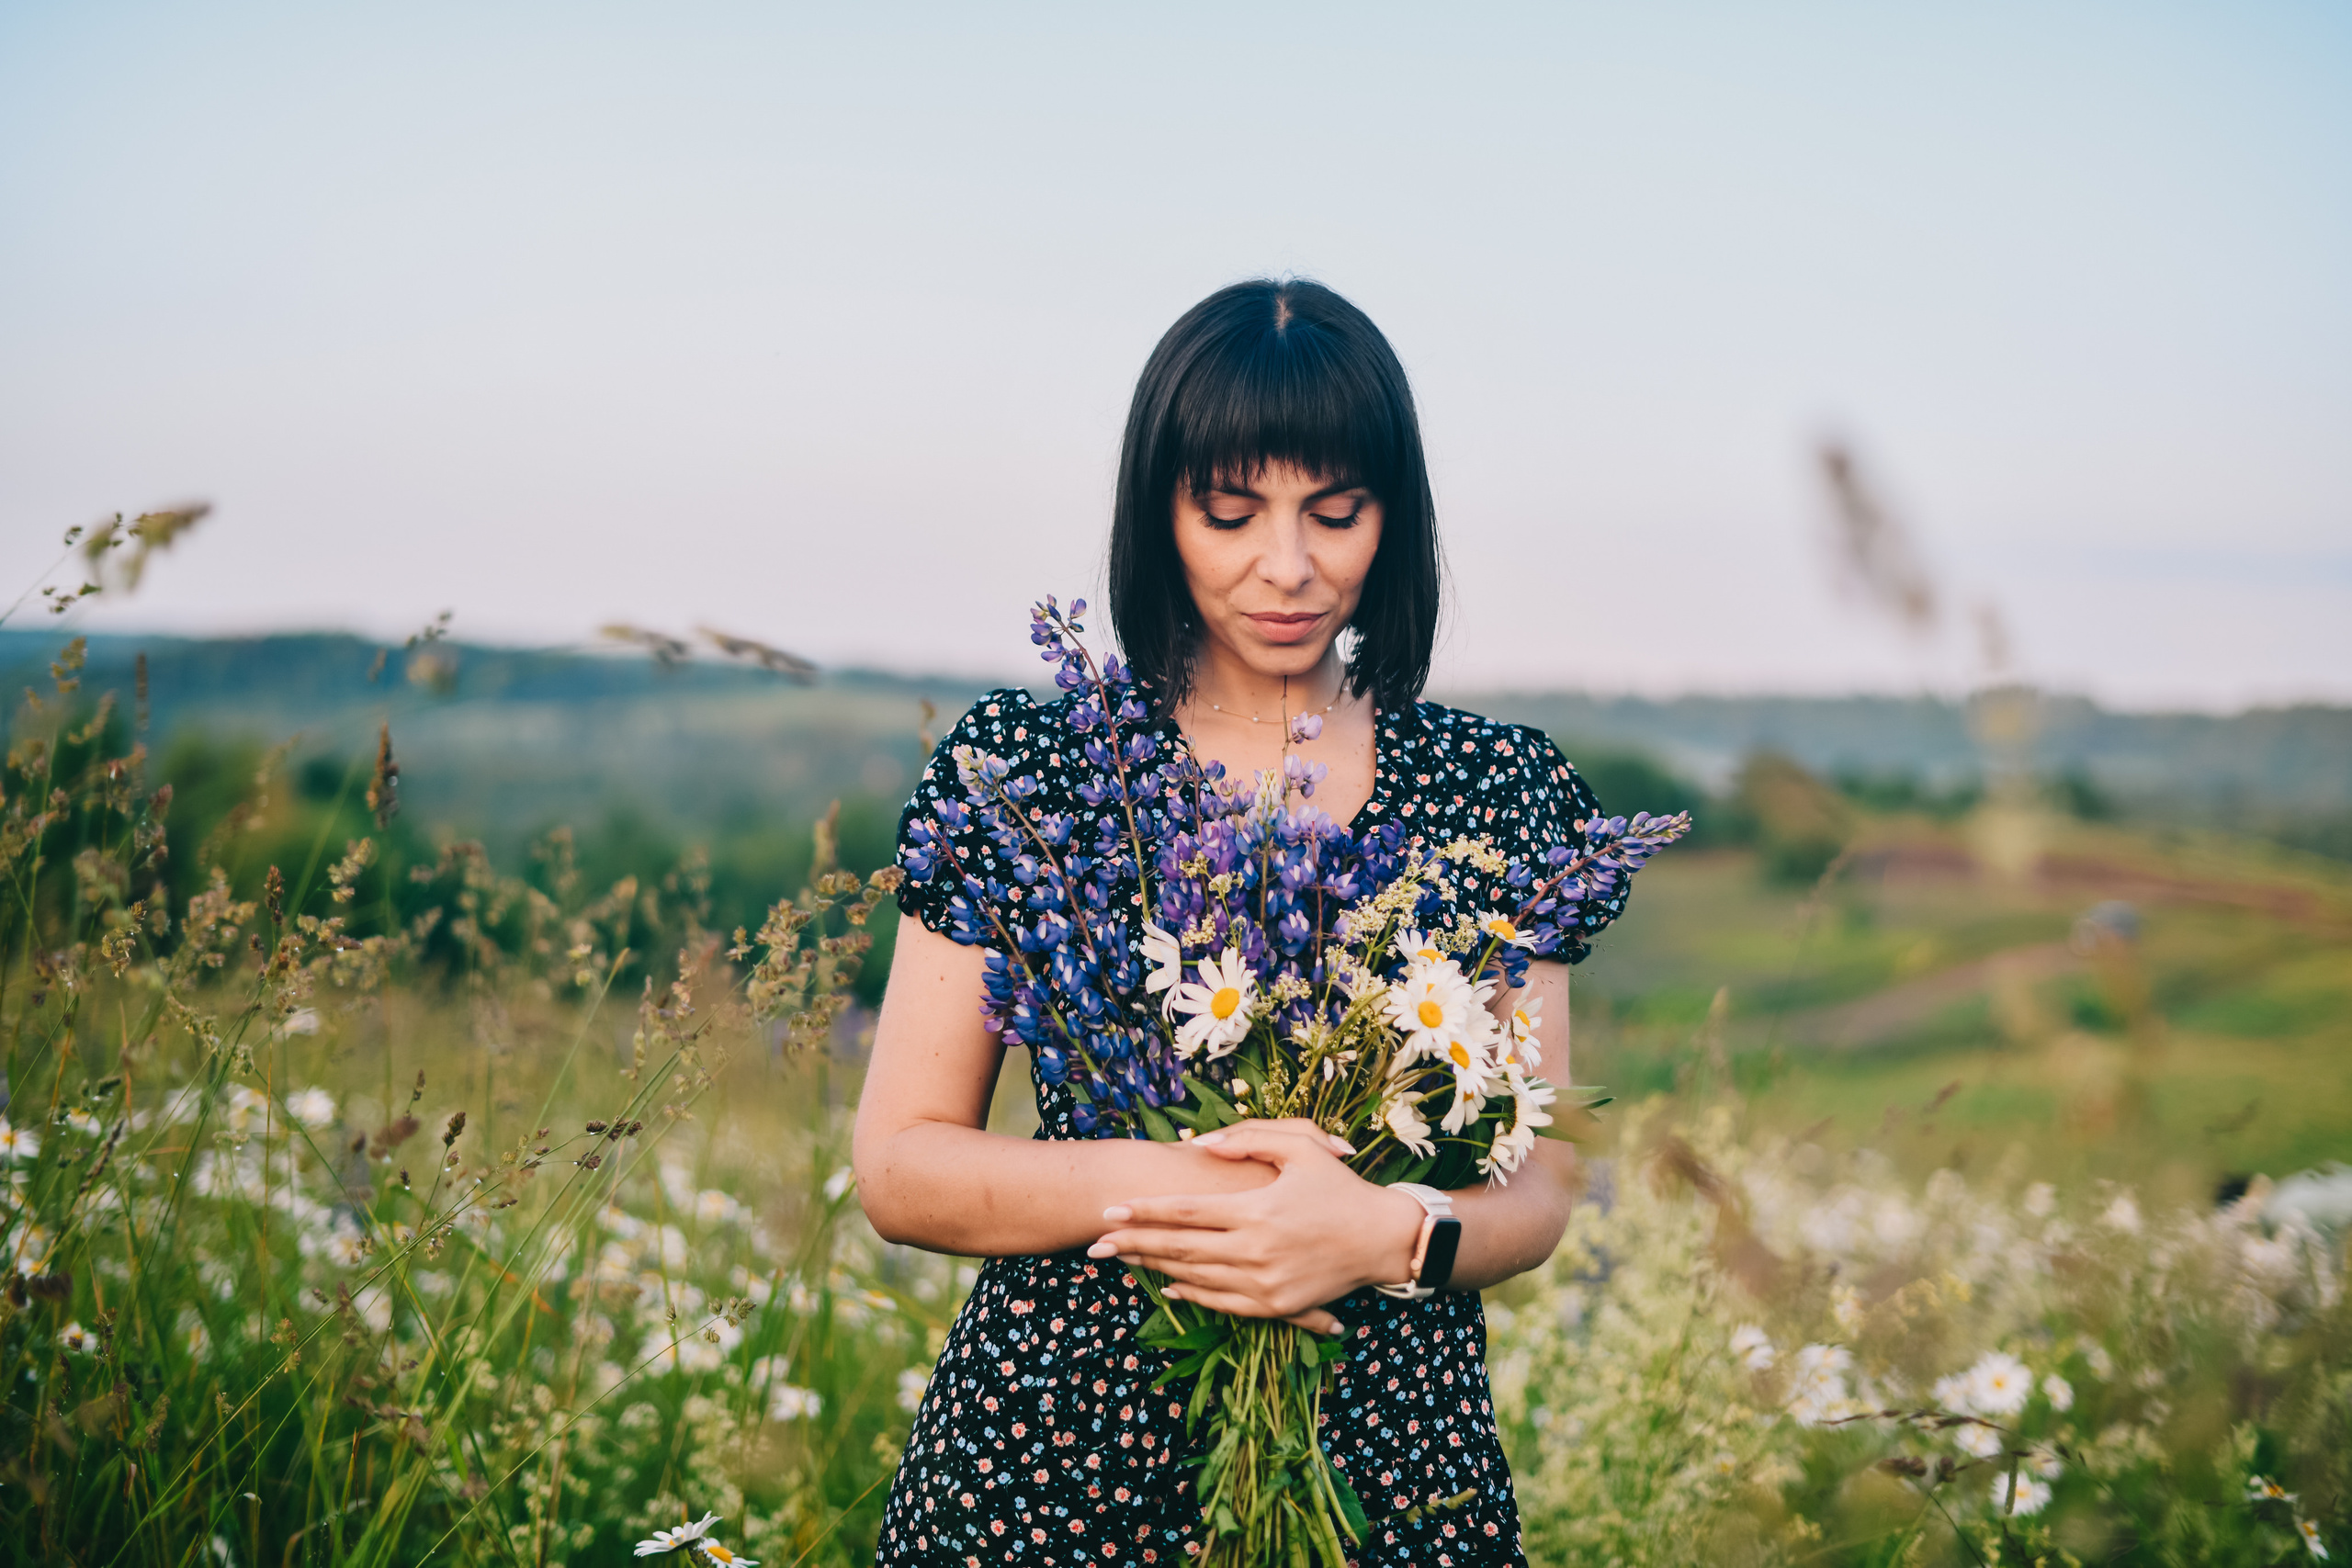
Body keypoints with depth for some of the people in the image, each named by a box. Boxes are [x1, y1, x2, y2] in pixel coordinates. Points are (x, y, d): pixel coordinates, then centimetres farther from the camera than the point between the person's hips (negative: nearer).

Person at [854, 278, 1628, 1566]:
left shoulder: (1499, 788, 2)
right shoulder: (1021, 760, -2)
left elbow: (1535, 1193, 2)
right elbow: (896, 1167, -4)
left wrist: (1383, 1235, -19)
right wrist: (1152, 1182, -20)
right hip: (1048, 1451, -1)